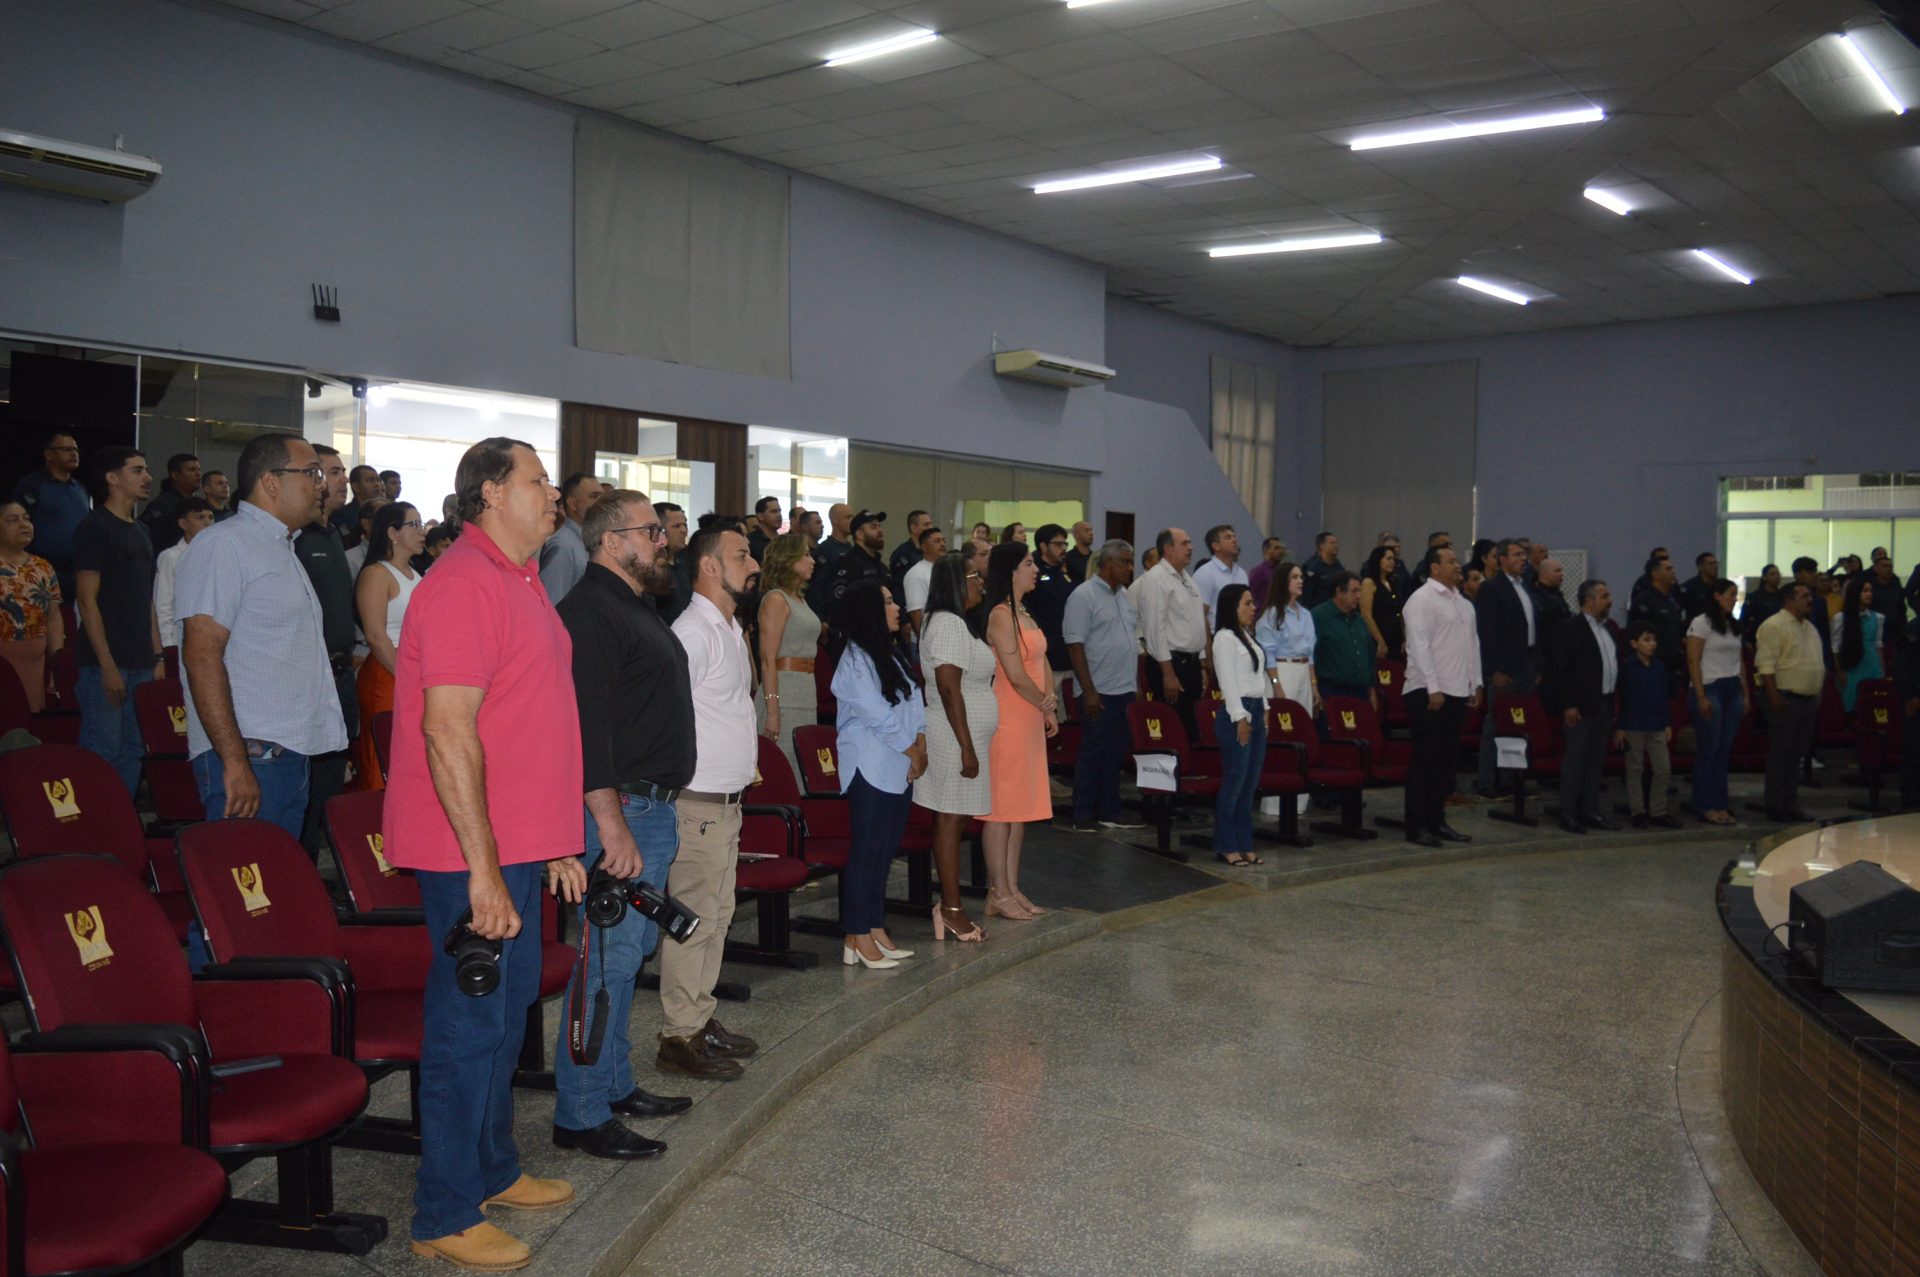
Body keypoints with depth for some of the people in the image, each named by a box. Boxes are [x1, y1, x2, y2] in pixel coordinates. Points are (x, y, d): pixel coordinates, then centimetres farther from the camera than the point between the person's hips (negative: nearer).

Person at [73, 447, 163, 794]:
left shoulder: (140, 532, 17)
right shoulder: (94, 527, -6)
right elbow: (86, 601, -11)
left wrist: (157, 657, 13)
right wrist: (107, 665, -16)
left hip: (141, 663, 8)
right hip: (106, 664, -8)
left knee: (133, 751, 10)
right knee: (102, 752, -6)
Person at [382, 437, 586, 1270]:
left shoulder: (520, 582, 16)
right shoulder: (464, 584, -17)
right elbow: (448, 734, -23)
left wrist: (554, 846, 20)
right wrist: (484, 870, -24)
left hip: (517, 843, 10)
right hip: (473, 853, -10)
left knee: (508, 1008, 19)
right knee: (471, 1022, -1)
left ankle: (492, 1170, 35)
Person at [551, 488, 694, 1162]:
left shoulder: (638, 607, 19)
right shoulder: (591, 611, -14)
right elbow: (585, 725, -23)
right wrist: (611, 822, -26)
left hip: (653, 808, 11)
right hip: (621, 811, -11)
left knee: (631, 952, 16)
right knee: (609, 958, -7)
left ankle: (615, 1085, 28)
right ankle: (581, 1115, 2)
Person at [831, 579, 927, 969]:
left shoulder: (892, 654, 14)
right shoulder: (855, 661, -13)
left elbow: (914, 705, 12)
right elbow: (880, 718, -16)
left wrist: (921, 749, -1)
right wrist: (913, 753, -7)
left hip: (901, 768, 8)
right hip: (871, 769, -8)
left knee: (886, 850, 11)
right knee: (867, 850, -5)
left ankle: (876, 929, 18)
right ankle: (856, 939, 0)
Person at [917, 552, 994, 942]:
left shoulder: (957, 623, 18)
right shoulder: (949, 624, -15)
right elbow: (949, 689, -21)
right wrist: (966, 747, -21)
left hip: (964, 738, 10)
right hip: (956, 738, -10)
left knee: (954, 822, 11)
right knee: (951, 821, -5)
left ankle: (951, 906, 15)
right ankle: (951, 909, 0)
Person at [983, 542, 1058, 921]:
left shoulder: (1022, 612, 15)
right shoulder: (1001, 615, -14)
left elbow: (1039, 662, 16)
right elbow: (1016, 676, -17)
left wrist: (1048, 707, 1)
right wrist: (1046, 705, -2)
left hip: (1030, 719, 9)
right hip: (1008, 719, -9)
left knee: (1021, 805, 12)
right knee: (1002, 805, -3)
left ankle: (1012, 889, 19)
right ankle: (997, 894, 3)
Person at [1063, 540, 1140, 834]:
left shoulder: (1123, 595, 14)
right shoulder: (1083, 596, -10)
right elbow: (1074, 645, -14)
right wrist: (1089, 690, -18)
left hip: (1125, 689, 7)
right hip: (1100, 692, -7)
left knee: (1116, 753, 12)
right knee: (1093, 753, -1)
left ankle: (1110, 812, 20)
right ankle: (1083, 816, 6)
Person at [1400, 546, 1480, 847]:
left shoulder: (1463, 603, 17)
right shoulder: (1422, 599, -8)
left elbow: (1473, 643, 20)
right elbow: (1420, 646, -14)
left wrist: (1476, 684, 13)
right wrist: (1433, 688, -18)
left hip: (1458, 692, 8)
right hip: (1429, 692, -8)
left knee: (1446, 759, 10)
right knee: (1425, 759, -5)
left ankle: (1437, 821, 17)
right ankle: (1416, 826, -1)